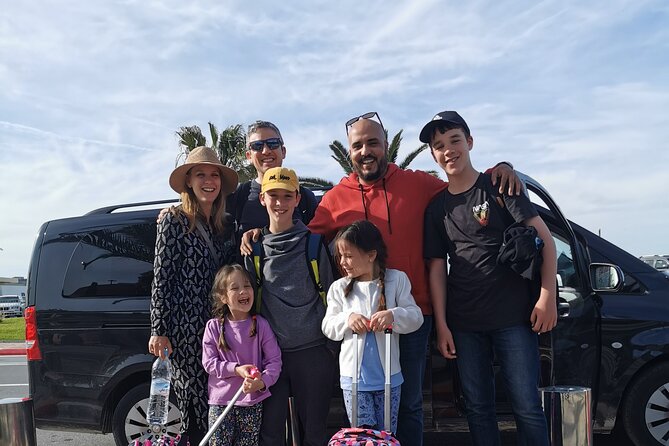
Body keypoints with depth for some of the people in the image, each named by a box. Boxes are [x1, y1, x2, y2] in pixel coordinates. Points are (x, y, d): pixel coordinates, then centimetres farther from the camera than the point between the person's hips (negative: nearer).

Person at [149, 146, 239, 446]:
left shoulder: (220, 226, 15)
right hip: (184, 328, -6)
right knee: (195, 403, -4)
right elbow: (161, 279, -6)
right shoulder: (174, 221, -3)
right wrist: (159, 331, -10)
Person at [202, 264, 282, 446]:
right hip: (221, 399, 0)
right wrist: (236, 369, -17)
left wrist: (263, 381, -21)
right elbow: (209, 362, -5)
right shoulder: (214, 326, -4)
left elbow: (274, 359, -4)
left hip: (253, 399, 0)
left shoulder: (260, 324, -5)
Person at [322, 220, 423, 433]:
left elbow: (416, 317, -7)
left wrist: (393, 314, -26)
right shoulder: (339, 287, 0)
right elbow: (328, 327, 2)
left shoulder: (397, 280, -4)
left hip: (388, 376, 0)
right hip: (354, 376, 0)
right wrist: (347, 318, -17)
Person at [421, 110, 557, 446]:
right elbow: (437, 268, 8)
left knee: (527, 408, 1)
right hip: (464, 324, 4)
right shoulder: (436, 208, 9)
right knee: (478, 409, 13)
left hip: (514, 317, -3)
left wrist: (547, 297, -12)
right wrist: (441, 326, 3)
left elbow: (544, 238, -4)